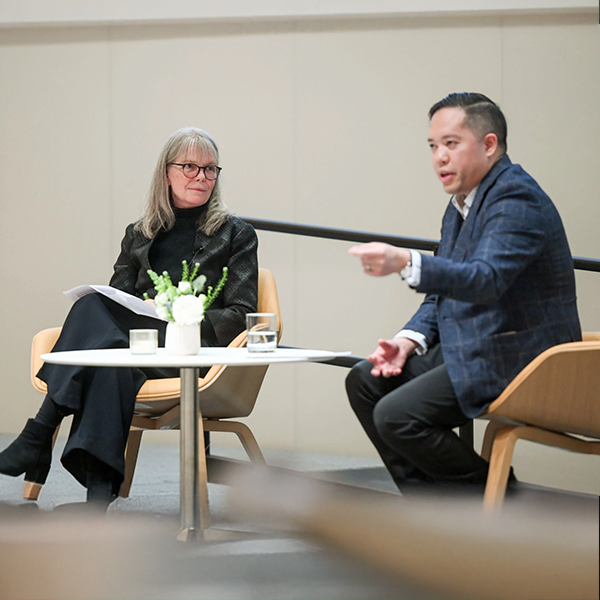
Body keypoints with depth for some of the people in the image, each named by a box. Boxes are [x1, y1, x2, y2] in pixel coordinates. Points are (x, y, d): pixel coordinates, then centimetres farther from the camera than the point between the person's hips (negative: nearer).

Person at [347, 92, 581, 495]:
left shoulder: (517, 198, -17)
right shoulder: (461, 204, 14)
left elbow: (486, 280, -34)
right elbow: (444, 293, 21)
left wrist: (406, 263, -47)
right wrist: (409, 341, 2)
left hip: (518, 358, -11)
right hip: (469, 349, 11)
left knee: (396, 416, -20)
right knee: (365, 382, 7)